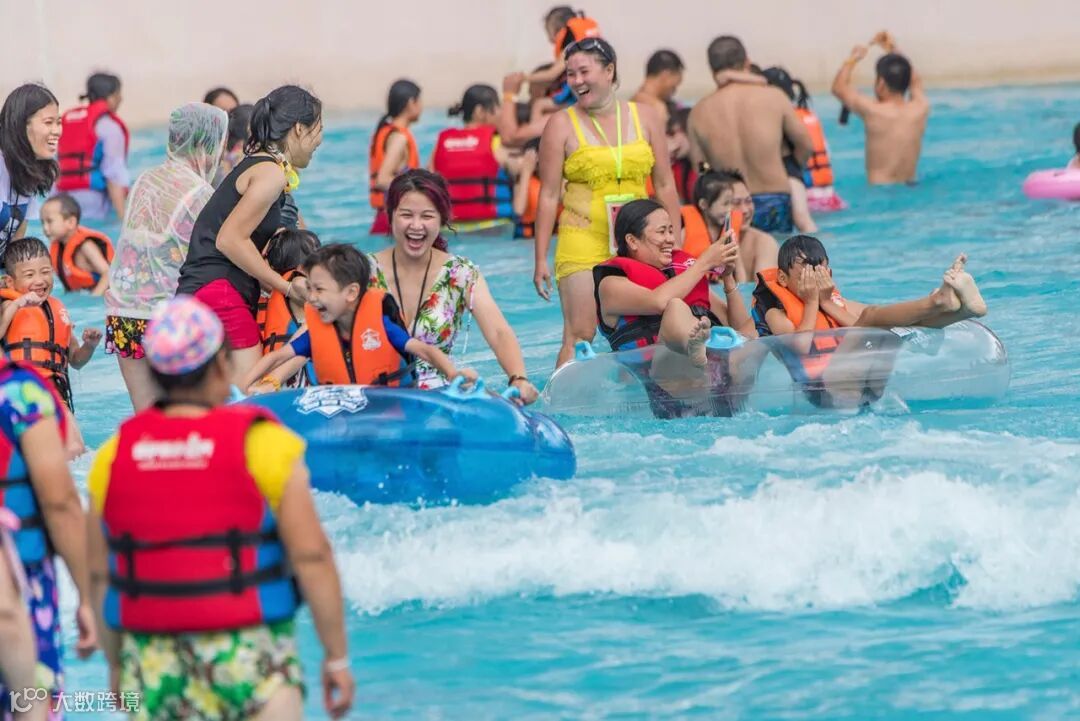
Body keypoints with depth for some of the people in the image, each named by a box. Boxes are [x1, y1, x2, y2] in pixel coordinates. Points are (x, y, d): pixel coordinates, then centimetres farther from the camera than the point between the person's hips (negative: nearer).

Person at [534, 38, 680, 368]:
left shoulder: (645, 118, 8)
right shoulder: (562, 125, 1)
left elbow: (665, 185, 12)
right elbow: (549, 195, 0)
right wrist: (541, 259, -4)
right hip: (583, 242, -3)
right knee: (580, 335, -11)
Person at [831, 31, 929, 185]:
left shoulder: (872, 111, -12)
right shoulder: (921, 109, 0)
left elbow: (839, 87, 6)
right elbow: (915, 82, 25)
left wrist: (853, 59, 21)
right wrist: (894, 52, 29)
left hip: (878, 190, -5)